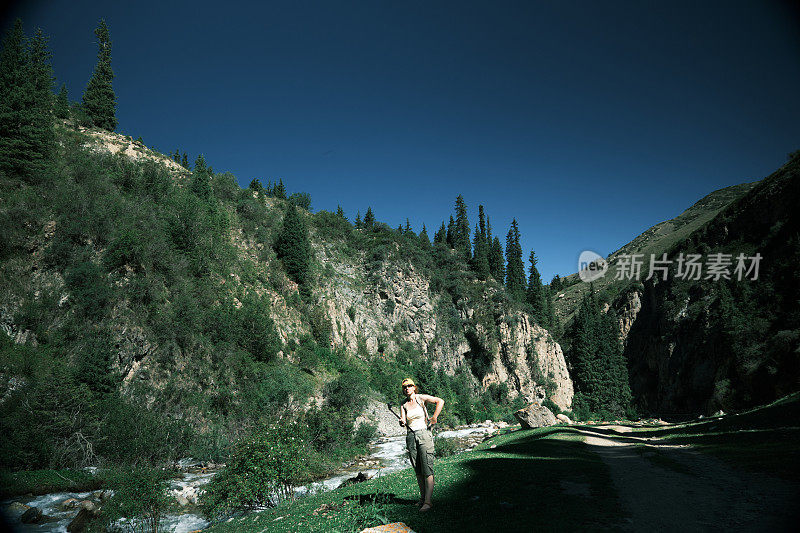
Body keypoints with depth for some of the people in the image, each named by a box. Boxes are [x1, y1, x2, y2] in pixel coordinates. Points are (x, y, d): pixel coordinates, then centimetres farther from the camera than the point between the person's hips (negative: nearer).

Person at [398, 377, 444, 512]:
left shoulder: (421, 398, -2)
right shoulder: (403, 405, 8)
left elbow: (440, 401, -3)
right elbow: (403, 423, -2)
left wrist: (434, 418, -7)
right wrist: (402, 422, -25)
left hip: (424, 435, -4)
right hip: (411, 437, 4)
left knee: (427, 469, -9)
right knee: (418, 471, 8)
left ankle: (427, 502, -11)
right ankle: (422, 497, 18)